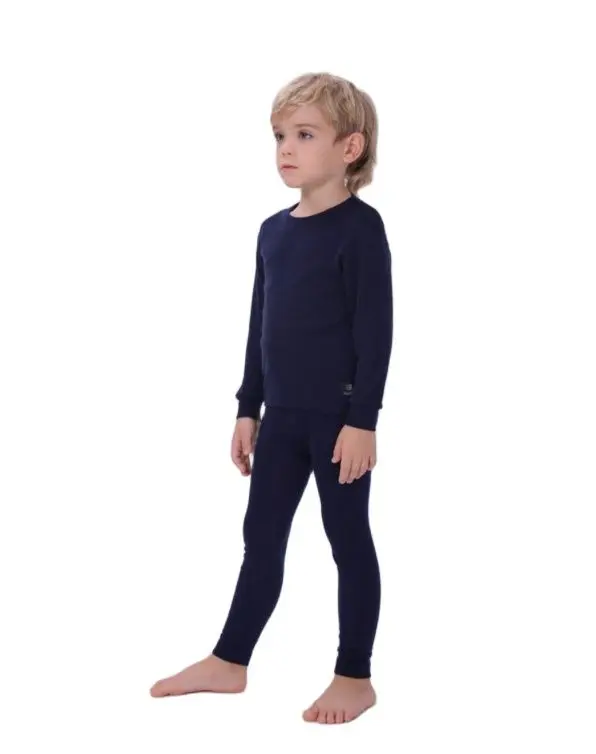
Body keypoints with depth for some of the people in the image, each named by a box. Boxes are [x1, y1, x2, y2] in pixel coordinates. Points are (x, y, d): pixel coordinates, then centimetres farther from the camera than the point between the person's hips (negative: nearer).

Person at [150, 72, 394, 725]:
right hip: (282, 415, 7)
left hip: (339, 415, -7)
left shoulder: (359, 227, -12)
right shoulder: (273, 231, 9)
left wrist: (362, 419, -18)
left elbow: (375, 329, -15)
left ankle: (355, 677, 16)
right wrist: (249, 408, 15)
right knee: (261, 537, 14)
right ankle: (228, 662, 25)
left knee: (348, 539, 4)